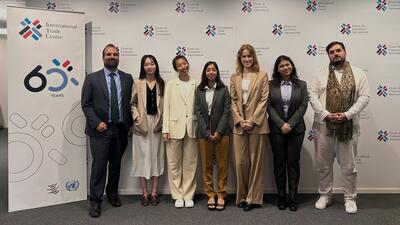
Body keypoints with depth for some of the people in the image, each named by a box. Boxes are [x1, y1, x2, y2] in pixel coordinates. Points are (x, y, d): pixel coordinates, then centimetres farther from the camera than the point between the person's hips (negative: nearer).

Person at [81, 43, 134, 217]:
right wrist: (97, 123, -12)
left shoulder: (127, 78, 7)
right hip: (100, 130, -3)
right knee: (99, 165, -1)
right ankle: (95, 200, 11)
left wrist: (129, 124, 4)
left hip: (120, 130, 3)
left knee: (116, 164, 14)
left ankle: (112, 193, 32)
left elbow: (131, 102, 9)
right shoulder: (92, 78, 1)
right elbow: (86, 104, -2)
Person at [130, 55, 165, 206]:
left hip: (157, 124, 1)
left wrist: (163, 120, -6)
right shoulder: (138, 84, 3)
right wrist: (136, 117, -10)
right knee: (143, 156, 2)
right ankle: (145, 193, 12)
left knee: (156, 156, 5)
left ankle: (154, 192, 15)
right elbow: (133, 103, 3)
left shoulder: (161, 83, 6)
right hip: (141, 125, -1)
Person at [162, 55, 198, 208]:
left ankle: (188, 195, 18)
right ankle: (178, 195, 17)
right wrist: (165, 129, -3)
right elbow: (166, 108, 3)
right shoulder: (171, 84, 7)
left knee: (190, 163, 6)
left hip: (191, 128, 0)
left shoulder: (196, 84, 6)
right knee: (174, 164, 4)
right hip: (175, 127, 0)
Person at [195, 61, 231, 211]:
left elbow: (226, 111, -2)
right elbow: (198, 112, 2)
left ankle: (221, 194, 11)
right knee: (206, 164, 4)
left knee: (222, 164, 2)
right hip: (203, 132, 1)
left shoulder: (224, 89, 5)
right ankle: (210, 194, 14)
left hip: (221, 132, -1)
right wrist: (207, 133, -7)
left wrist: (219, 132, -11)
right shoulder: (199, 91, 8)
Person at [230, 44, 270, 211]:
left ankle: (253, 198, 12)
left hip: (257, 124, -2)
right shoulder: (234, 77, 12)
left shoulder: (262, 75, 5)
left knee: (256, 161, 3)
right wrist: (241, 121, -7)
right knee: (240, 162, 2)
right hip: (239, 124, 2)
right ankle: (242, 196, 16)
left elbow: (264, 100, -3)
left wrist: (252, 120, -12)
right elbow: (233, 101, 6)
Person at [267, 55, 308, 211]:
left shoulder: (301, 85, 5)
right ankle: (281, 197, 15)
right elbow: (269, 106, -3)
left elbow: (303, 106, -1)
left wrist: (290, 124, -12)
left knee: (293, 162, 2)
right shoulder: (271, 85, 3)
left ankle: (293, 198, 11)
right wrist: (281, 124, -13)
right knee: (279, 162, 5)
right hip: (276, 129, 0)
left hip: (295, 128, 0)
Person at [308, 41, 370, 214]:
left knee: (349, 165, 7)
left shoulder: (358, 73, 5)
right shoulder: (321, 74, 6)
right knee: (323, 164, 9)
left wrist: (347, 115, -14)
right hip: (323, 125, 1)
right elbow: (312, 95, -2)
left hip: (349, 126, -1)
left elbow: (364, 97, -1)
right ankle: (325, 195, 25)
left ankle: (350, 198, 22)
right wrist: (325, 114, -13)